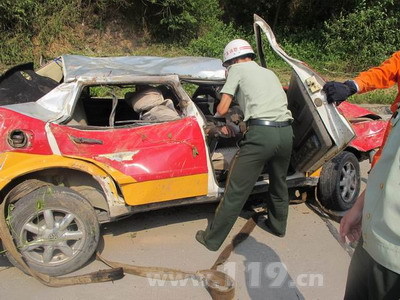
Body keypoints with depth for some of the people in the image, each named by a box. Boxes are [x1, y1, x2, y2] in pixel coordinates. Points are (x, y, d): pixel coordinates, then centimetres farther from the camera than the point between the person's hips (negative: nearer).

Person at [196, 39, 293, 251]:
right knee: (279, 183, 27)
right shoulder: (269, 72, 29)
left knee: (236, 191, 0)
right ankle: (278, 225, 46)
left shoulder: (237, 69, 10)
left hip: (262, 132, -7)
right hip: (286, 131, 7)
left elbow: (222, 109, 4)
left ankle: (212, 239, 12)